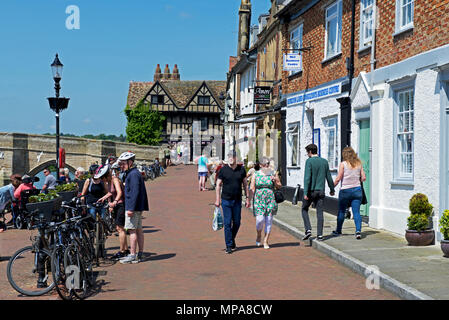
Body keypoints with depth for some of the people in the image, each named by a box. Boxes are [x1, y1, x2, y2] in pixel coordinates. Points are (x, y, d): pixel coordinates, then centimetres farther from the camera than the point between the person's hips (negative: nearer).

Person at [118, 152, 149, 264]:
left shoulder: (133, 174, -15)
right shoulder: (131, 173, 18)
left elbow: (135, 192, -22)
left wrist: (131, 208, -24)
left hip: (133, 207, -10)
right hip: (138, 207, 10)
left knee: (132, 230, -8)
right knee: (138, 229, 12)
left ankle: (132, 256, -6)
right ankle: (140, 254, 17)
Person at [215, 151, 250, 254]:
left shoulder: (241, 169, 3)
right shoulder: (223, 170, -3)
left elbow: (245, 184, 9)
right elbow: (218, 185, 0)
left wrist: (247, 198, 4)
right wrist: (217, 199, -5)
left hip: (237, 200, 2)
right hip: (226, 200, -2)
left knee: (237, 223, 8)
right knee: (227, 223, -2)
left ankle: (232, 239, 32)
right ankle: (229, 245, 4)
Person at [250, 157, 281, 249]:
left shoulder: (273, 173, 6)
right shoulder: (256, 174, 5)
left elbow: (279, 186, 12)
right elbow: (252, 188, 4)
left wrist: (275, 181, -8)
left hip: (270, 199, 1)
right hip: (259, 199, -1)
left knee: (269, 221, 1)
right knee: (260, 220, -13)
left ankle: (266, 241, 13)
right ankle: (259, 236, 17)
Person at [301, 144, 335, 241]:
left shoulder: (309, 161, -9)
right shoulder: (324, 162, 8)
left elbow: (307, 177, -16)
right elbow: (329, 177, 14)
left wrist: (305, 193, -18)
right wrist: (332, 189, 27)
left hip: (311, 190, -4)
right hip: (321, 191, 4)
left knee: (304, 209, 13)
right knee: (319, 212, 5)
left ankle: (308, 230, 0)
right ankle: (319, 235, 3)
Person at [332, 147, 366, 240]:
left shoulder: (343, 164, -8)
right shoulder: (359, 164, 4)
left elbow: (338, 179, -10)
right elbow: (363, 178, 4)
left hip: (345, 191, -3)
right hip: (357, 189, 3)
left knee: (341, 211, 13)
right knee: (356, 212, 1)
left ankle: (338, 231, 26)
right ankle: (358, 231, -14)